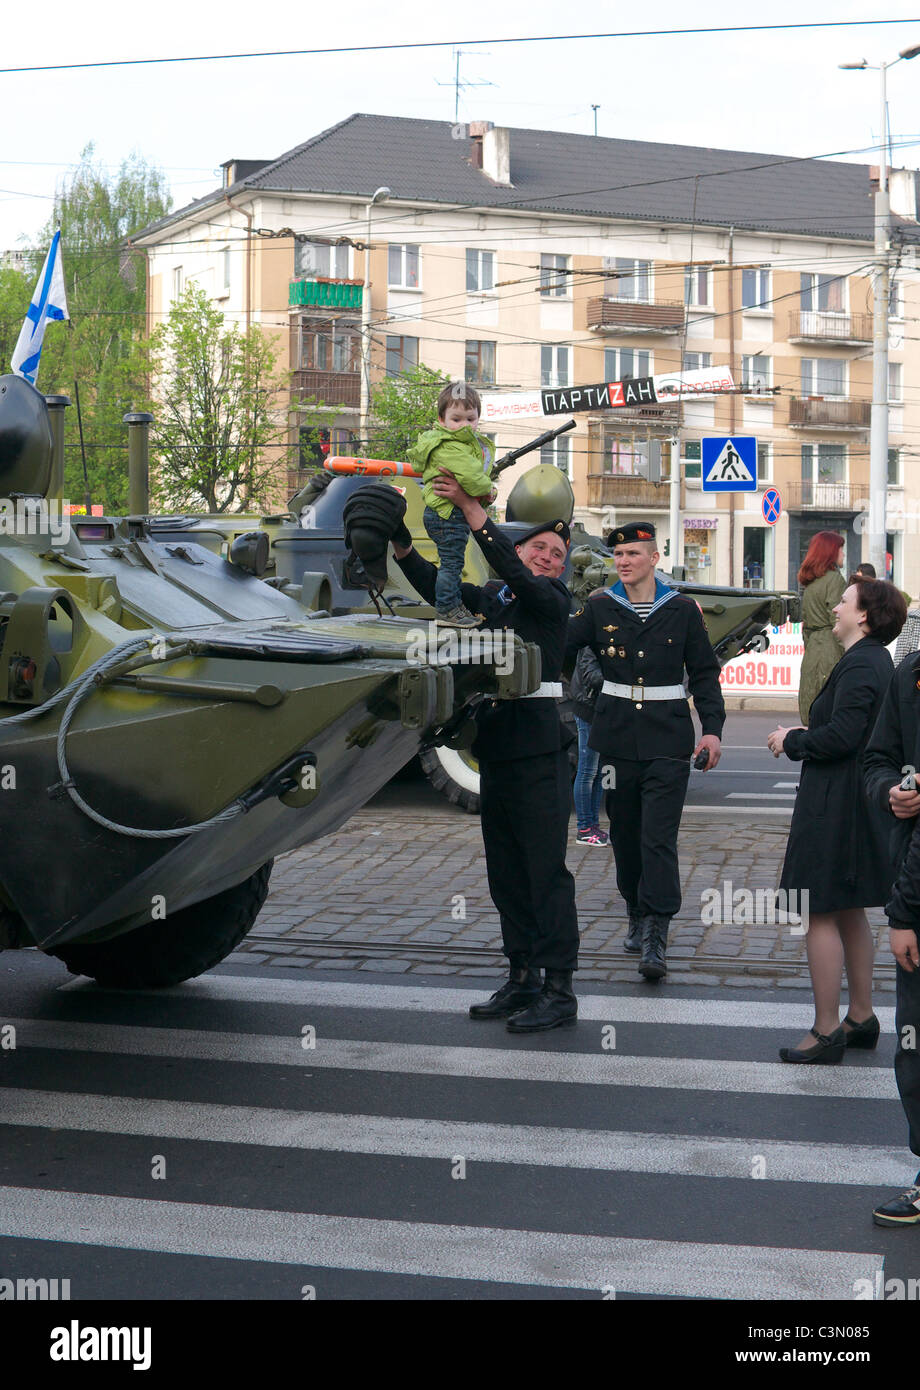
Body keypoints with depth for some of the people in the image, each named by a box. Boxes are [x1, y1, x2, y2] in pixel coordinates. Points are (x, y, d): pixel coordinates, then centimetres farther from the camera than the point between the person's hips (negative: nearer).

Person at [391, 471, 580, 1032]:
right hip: (496, 749, 7)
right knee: (506, 872, 12)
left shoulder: (554, 600, -4)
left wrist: (471, 508, -26)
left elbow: (517, 577, -21)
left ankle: (559, 990, -6)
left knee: (546, 870, -8)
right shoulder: (493, 600, 14)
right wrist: (400, 541, -7)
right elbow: (437, 586, 8)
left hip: (539, 753, -7)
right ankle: (522, 980, 21)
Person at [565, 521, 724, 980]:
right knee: (625, 834, 10)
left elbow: (704, 673, 7)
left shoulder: (682, 610, 3)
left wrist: (713, 729, -1)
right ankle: (637, 917, 28)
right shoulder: (600, 608, 6)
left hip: (667, 739, -3)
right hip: (617, 736, 3)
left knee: (658, 838, -10)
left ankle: (655, 940, -13)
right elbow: (557, 647, 3)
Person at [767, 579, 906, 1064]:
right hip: (862, 805, 11)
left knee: (820, 917, -4)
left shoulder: (859, 665, -19)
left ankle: (826, 1032, 0)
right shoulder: (877, 661, 13)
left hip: (834, 810, -11)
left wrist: (791, 742, -12)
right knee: (850, 914, 18)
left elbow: (841, 736, -27)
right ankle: (861, 1018, 26)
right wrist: (801, 738, 10)